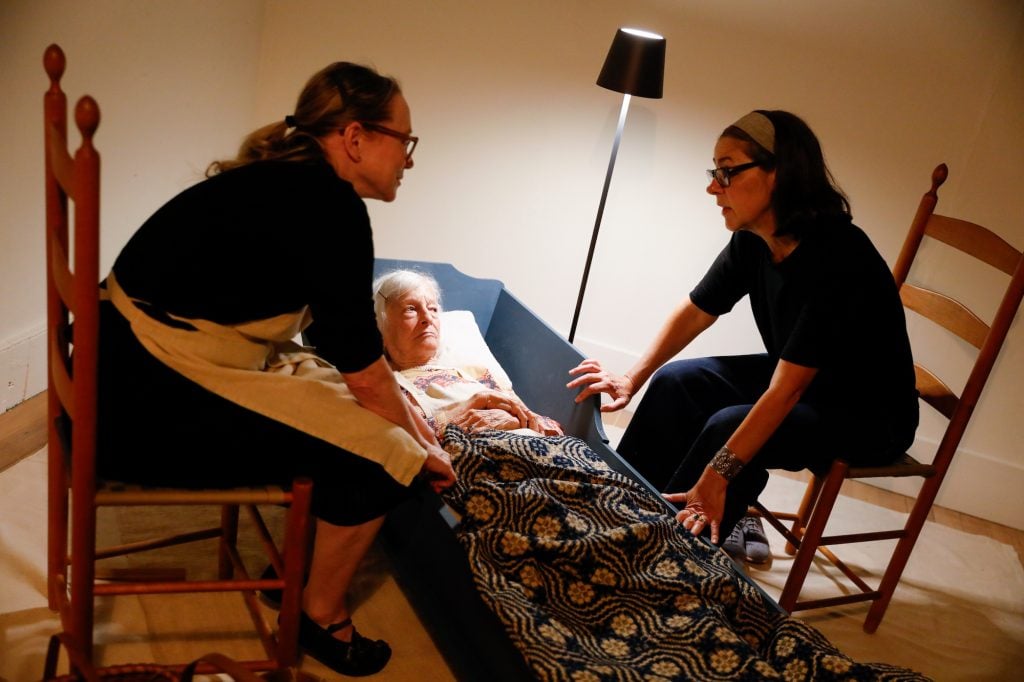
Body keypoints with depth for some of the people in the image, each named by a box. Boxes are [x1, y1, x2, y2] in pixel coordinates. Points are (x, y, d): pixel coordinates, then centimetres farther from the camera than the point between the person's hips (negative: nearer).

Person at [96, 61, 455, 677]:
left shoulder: (290, 185, 10)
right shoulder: (329, 203, -19)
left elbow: (348, 341, 15)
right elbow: (364, 369, -14)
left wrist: (412, 418, 14)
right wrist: (419, 450, 2)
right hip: (155, 406, -10)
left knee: (353, 407, 17)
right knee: (380, 452, -6)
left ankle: (301, 568, 29)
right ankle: (322, 615, 15)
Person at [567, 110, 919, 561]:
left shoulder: (837, 257, -32)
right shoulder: (753, 243, -9)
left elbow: (786, 391, -35)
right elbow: (695, 312, 5)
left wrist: (718, 476, -36)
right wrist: (631, 380, -4)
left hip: (868, 417, -8)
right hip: (799, 380, 8)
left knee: (729, 426, -29)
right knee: (675, 382, -1)